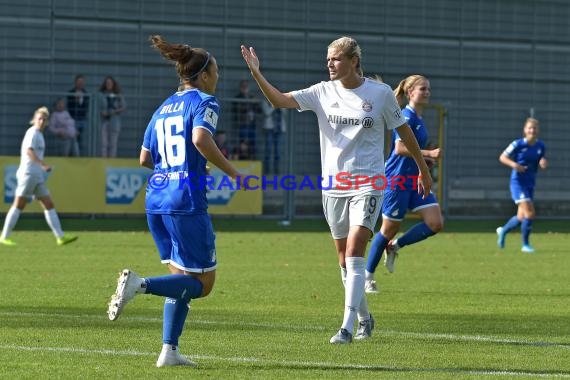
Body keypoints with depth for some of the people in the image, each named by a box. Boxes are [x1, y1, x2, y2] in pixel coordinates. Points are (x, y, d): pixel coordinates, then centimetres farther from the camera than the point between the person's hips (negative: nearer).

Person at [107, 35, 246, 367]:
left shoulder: (164, 108, 18)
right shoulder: (204, 102, -3)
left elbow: (145, 159, 20)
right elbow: (201, 139, -23)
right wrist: (233, 172, -13)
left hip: (156, 200, 8)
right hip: (187, 201, -8)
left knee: (183, 279, 16)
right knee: (202, 284, -1)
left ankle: (170, 351, 6)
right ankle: (140, 285, -22)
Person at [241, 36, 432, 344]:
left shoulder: (381, 93, -5)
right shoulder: (323, 92, 1)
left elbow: (403, 131, 8)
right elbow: (280, 100, -9)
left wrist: (423, 169, 15)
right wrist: (256, 74, -24)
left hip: (367, 183, -4)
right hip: (333, 185, 4)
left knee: (354, 256, -16)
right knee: (344, 261, 10)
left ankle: (347, 327, -18)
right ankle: (365, 318, 29)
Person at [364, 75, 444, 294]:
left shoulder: (418, 119, 14)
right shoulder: (407, 117, -14)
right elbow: (400, 148, -24)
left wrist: (425, 159, 9)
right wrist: (429, 153, -26)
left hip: (415, 179, 9)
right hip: (398, 179, -9)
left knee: (435, 223, -5)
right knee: (390, 228, 1)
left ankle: (395, 246, 13)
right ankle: (367, 275, 15)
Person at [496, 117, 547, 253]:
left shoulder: (541, 146, 2)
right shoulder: (518, 144, -10)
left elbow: (542, 164, 14)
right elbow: (502, 157, -3)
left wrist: (543, 163, -11)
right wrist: (513, 164, -22)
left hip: (530, 184, 6)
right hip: (518, 182, -6)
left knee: (521, 218, 11)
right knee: (530, 212, -18)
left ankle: (503, 231, 41)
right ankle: (525, 244, -3)